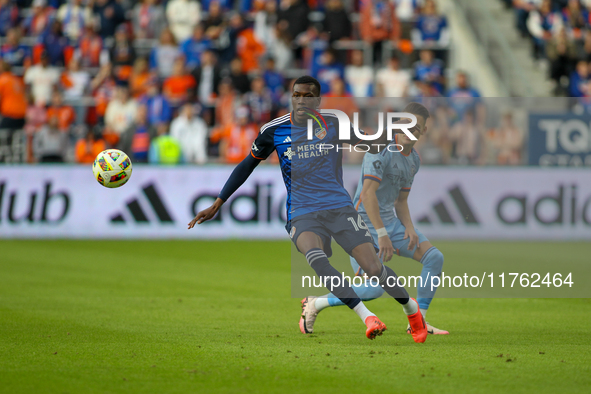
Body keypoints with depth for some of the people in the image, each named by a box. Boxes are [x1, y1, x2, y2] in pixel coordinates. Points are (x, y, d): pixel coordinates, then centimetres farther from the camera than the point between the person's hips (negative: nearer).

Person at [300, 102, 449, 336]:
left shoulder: (414, 160, 12)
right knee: (375, 288, -19)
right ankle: (315, 304, 0)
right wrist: (382, 235, -26)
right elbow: (368, 192, -23)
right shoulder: (381, 149, -16)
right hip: (365, 223, -9)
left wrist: (409, 228, 1)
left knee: (434, 258, -2)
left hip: (390, 221, 9)